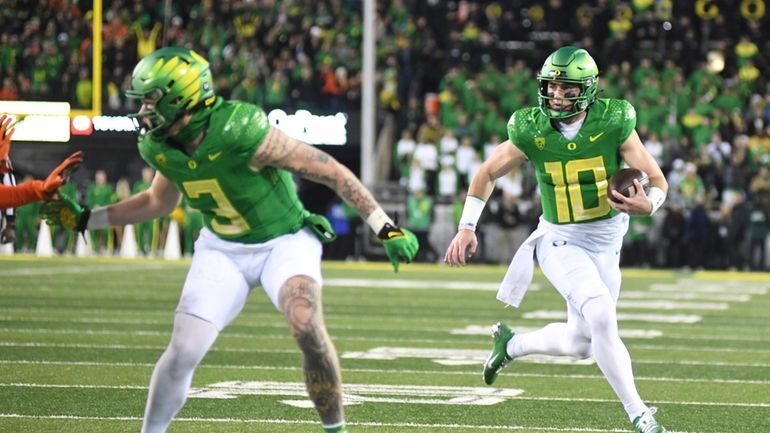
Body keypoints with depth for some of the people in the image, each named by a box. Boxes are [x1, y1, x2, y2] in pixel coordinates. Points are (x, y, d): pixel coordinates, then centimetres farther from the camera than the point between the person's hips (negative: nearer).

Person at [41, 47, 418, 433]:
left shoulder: (241, 132, -30)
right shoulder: (161, 148, -10)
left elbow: (332, 172, -23)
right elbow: (159, 202, 14)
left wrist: (386, 229, -22)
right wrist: (85, 219, 9)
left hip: (284, 240, -5)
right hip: (222, 249, 5)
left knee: (307, 329, -28)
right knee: (184, 351, -8)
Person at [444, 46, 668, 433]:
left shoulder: (613, 123, -13)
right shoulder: (532, 130, -11)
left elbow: (658, 182, -10)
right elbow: (488, 173, 5)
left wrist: (647, 204, -33)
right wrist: (467, 227, -1)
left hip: (606, 241, 3)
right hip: (560, 240, -2)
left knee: (579, 343, 11)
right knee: (602, 315, -25)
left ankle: (511, 344, 40)